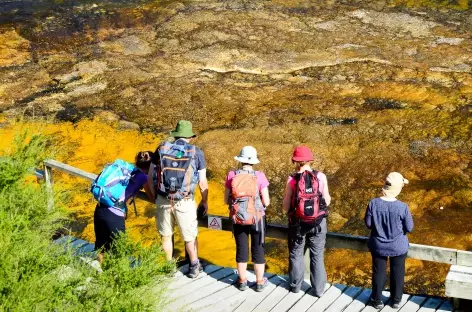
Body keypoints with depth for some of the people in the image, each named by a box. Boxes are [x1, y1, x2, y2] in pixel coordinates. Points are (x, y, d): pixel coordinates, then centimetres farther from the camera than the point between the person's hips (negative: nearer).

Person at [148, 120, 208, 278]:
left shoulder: (161, 148, 2)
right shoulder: (196, 152, -2)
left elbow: (150, 177, 3)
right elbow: (203, 182, -1)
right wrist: (205, 201, 14)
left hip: (163, 200, 2)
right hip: (185, 202, -1)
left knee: (166, 235, 20)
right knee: (190, 236, 18)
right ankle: (194, 266, 33)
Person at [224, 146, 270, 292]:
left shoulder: (231, 176, -8)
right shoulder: (259, 176, -13)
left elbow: (226, 200, -1)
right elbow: (266, 202, -10)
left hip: (237, 219, 2)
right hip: (256, 218, -2)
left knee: (241, 249, 16)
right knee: (258, 250, 13)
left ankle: (242, 281, 27)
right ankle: (260, 282, 23)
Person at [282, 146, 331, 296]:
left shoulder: (292, 180, -12)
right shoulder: (321, 177, -9)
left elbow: (285, 208, -7)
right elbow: (327, 201, -1)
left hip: (297, 223, -1)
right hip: (318, 223, 1)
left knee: (296, 255, 18)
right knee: (317, 256, 14)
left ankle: (295, 285, 31)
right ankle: (318, 289, 21)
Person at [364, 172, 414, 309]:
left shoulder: (373, 203, -19)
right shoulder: (402, 207, -24)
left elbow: (368, 223, -7)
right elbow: (409, 228, -12)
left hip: (378, 245, 1)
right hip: (398, 247, -1)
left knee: (378, 272, 18)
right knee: (397, 273, 20)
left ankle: (377, 300, 32)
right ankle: (396, 300, 36)